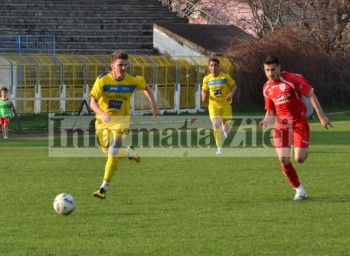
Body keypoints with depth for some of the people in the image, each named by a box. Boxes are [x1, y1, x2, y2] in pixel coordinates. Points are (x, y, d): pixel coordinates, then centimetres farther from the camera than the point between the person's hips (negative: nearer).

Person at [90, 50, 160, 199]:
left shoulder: (132, 81, -10)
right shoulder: (102, 80, -16)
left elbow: (146, 88, 13)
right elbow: (93, 102, -21)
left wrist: (154, 105, 3)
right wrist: (102, 114, -41)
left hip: (121, 120, -1)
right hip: (103, 120, 1)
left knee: (113, 154, -17)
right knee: (108, 153, 9)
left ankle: (104, 188, -12)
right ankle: (130, 153, 41)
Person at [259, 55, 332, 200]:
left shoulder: (292, 79, -14)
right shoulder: (267, 88, 4)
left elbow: (311, 95, -10)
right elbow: (271, 112, 13)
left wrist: (321, 117, -12)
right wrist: (266, 121, -10)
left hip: (299, 122, -4)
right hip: (282, 124, 5)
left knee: (299, 159, -14)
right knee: (283, 159, -10)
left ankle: (304, 152, 27)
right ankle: (299, 190, 7)